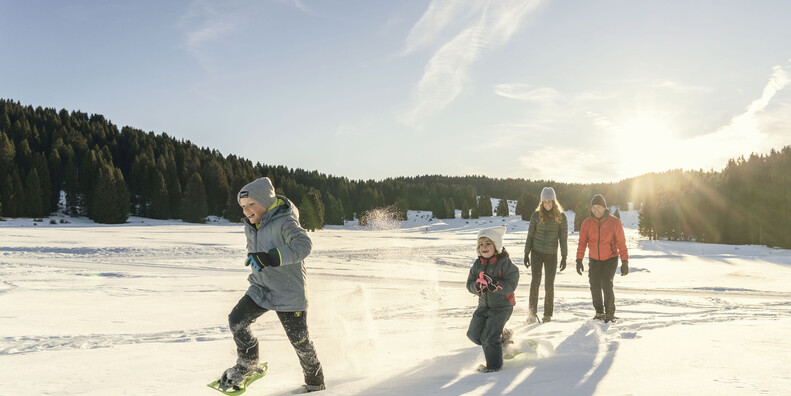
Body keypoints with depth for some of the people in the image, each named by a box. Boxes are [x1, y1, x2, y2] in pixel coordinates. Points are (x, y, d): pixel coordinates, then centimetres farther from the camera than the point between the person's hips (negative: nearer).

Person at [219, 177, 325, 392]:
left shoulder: (284, 222, -20)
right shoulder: (250, 226, 4)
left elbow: (304, 244, -37)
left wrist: (271, 258, -43)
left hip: (288, 293, -6)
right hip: (260, 289, 6)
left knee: (299, 341, 2)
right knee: (236, 320, -9)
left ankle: (316, 383, 25)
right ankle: (248, 363, 16)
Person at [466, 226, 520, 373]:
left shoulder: (505, 263, -17)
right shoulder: (477, 264, 1)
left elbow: (511, 285, -21)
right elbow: (470, 284, 1)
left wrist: (494, 284, -34)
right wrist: (478, 285, -22)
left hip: (502, 306, -7)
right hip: (484, 305, 7)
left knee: (489, 337, -9)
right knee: (474, 333, 11)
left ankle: (494, 365, 10)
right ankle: (502, 337, 34)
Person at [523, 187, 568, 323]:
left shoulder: (561, 216, 0)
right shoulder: (536, 215, 2)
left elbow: (563, 238, 2)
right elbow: (530, 235, 7)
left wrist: (564, 257, -2)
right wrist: (526, 253, 4)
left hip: (551, 254, 0)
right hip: (537, 252, 0)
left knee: (549, 285, 2)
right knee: (535, 281, -7)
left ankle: (547, 316, 11)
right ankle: (532, 313, -2)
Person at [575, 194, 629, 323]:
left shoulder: (614, 222, -10)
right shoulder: (587, 223, -4)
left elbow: (621, 243, -7)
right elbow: (582, 243, 1)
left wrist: (625, 262, -11)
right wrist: (579, 260, -5)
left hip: (610, 259, -3)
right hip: (594, 260, 3)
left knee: (607, 284, -16)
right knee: (595, 287, 1)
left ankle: (610, 313, -4)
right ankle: (599, 312, 20)